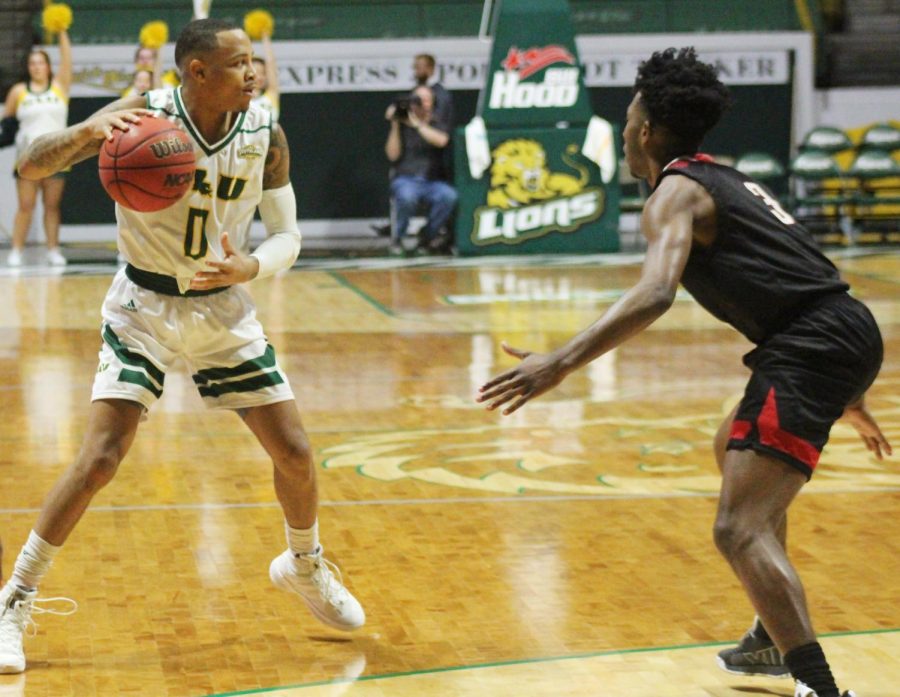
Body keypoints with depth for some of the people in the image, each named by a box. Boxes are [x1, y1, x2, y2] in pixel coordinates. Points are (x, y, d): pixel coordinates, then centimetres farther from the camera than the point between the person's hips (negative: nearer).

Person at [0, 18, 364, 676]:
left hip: (224, 305, 4)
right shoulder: (144, 117, -20)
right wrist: (85, 133, -46)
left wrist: (249, 267, -25)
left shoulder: (265, 134, -11)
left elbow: (287, 235, -2)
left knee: (295, 453, 3)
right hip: (144, 306, -3)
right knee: (100, 458, -15)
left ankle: (305, 565, 33)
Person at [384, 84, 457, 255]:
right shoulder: (401, 125, 10)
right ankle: (398, 239, -12)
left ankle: (431, 235, -7)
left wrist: (417, 124, -13)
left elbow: (441, 140, -12)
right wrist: (395, 125, -6)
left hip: (433, 182, 2)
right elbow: (393, 155, -2)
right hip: (405, 179, -1)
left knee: (449, 196, -32)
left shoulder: (437, 125, 12)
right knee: (407, 196, -38)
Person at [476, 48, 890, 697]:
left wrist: (561, 362, -30)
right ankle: (779, 637, 40)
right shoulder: (726, 179, 25)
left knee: (740, 529, -15)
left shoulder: (677, 191, -3)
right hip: (845, 329, 10)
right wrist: (847, 400, 37)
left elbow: (656, 293, -23)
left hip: (814, 346, -10)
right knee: (736, 452, 33)